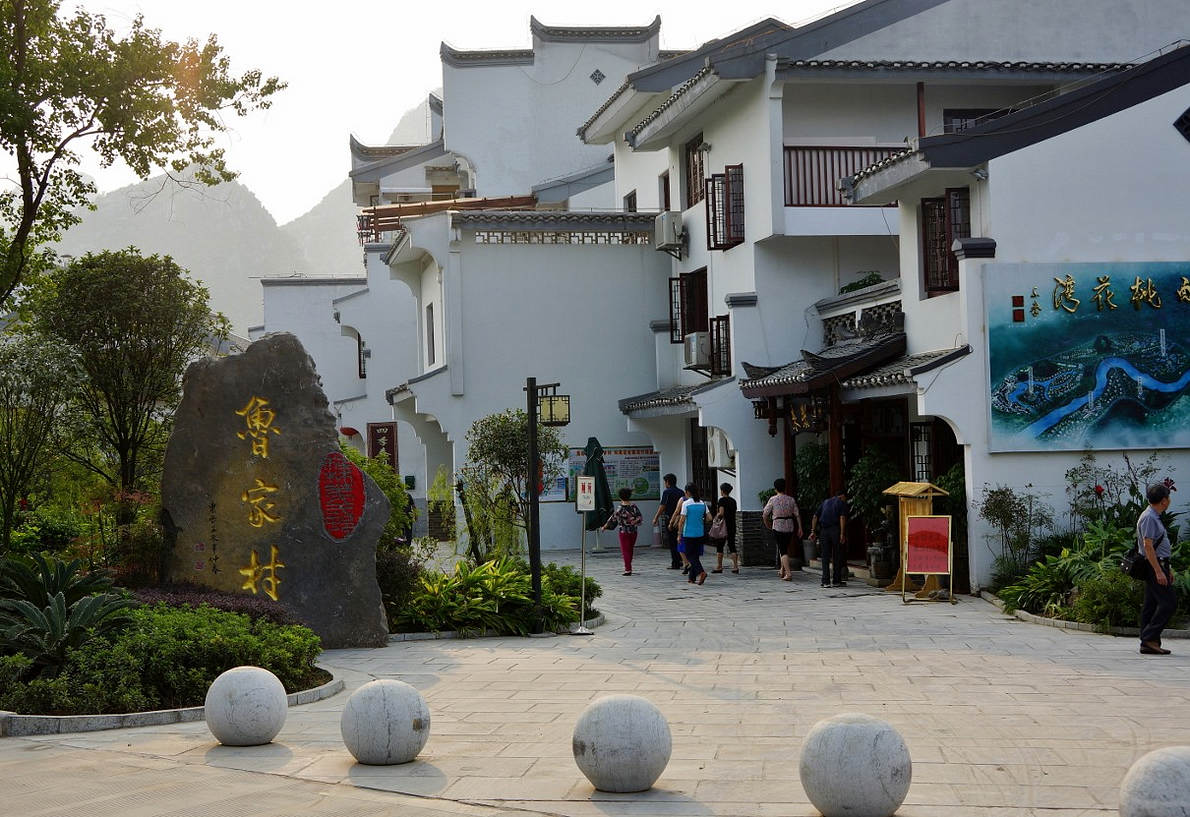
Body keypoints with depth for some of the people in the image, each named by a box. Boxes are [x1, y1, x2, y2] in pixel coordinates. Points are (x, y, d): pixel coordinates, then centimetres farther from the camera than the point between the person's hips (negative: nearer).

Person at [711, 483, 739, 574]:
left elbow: (721, 513, -19)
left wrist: (716, 517, -1)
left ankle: (719, 567, 4)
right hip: (732, 526, 6)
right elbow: (734, 513, 14)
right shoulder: (733, 501, 11)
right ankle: (735, 566, -1)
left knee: (719, 547, 2)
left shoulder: (721, 500, -10)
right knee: (732, 547, 6)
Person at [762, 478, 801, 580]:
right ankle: (782, 571, 27)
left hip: (778, 527, -4)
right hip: (790, 527, 4)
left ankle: (788, 573, -17)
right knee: (785, 548, 20)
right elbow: (797, 515, 1)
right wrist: (800, 528, 3)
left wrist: (767, 525, 13)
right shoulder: (791, 500, 4)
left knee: (783, 551, -5)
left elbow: (765, 514, -3)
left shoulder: (773, 499, -5)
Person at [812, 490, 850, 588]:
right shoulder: (841, 503, 4)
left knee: (825, 556, 6)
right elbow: (842, 518, -11)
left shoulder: (825, 502, 19)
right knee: (837, 556, 6)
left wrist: (813, 531, 8)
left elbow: (815, 517, 12)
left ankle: (826, 581, 0)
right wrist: (842, 534, -16)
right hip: (835, 530, -4)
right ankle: (836, 580, 7)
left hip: (823, 531, 4)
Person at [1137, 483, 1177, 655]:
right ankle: (1150, 638, -13)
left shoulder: (1154, 517, 18)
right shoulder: (1149, 518, -15)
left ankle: (1147, 644, 8)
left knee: (1151, 605, 8)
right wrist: (1159, 571, -24)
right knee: (1169, 602, -12)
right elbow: (1148, 546, -21)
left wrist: (1167, 569, 26)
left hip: (1158, 565, 11)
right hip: (1154, 565, -11)